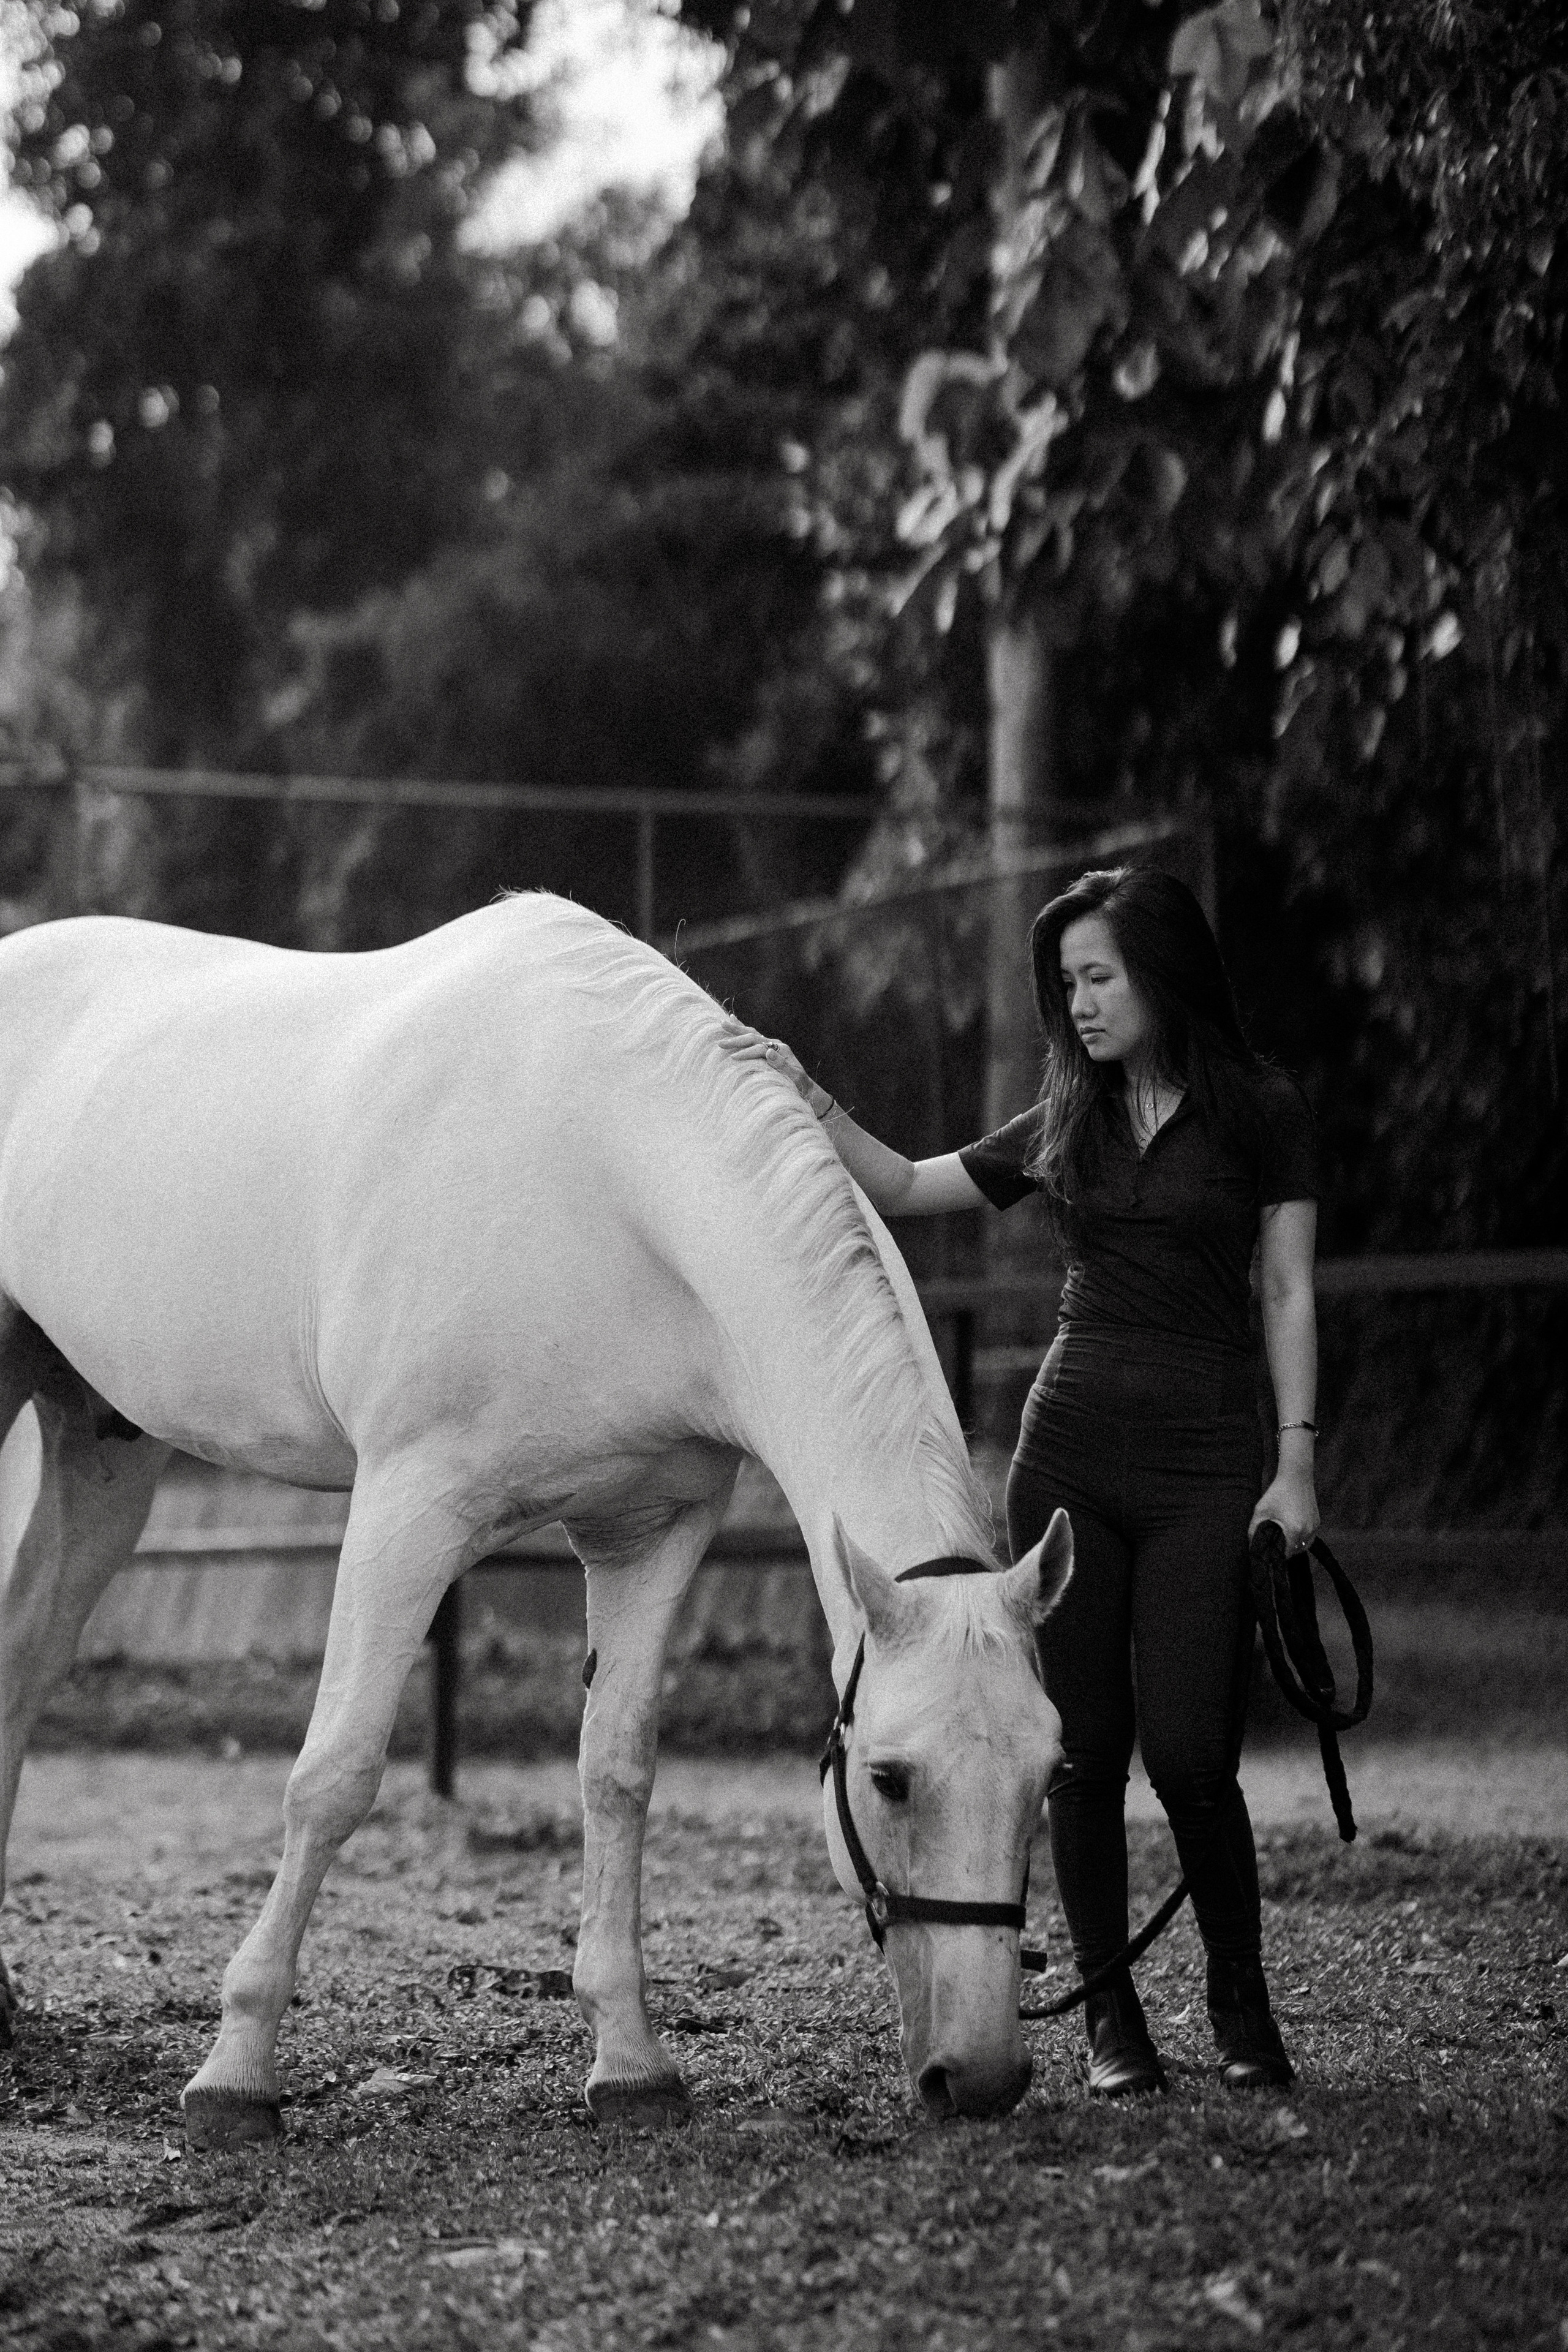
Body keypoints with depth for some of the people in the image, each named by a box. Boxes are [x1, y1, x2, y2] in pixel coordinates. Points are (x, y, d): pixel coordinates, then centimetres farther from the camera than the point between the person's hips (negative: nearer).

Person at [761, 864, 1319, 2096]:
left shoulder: (1263, 1114, 1)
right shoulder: (1064, 1124, 12)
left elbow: (1288, 1297, 0)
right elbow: (909, 1186, 20)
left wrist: (1296, 1461, -8)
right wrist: (809, 1103, 5)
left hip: (1204, 1461, -4)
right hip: (1068, 1450, 4)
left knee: (1189, 1756, -9)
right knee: (1083, 1752, 1)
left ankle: (1243, 2005, 12)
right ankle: (1112, 2017, 12)